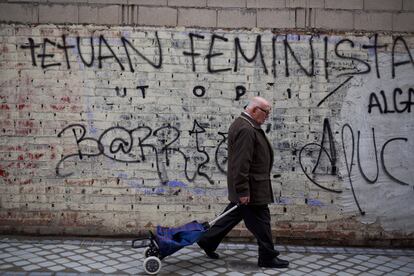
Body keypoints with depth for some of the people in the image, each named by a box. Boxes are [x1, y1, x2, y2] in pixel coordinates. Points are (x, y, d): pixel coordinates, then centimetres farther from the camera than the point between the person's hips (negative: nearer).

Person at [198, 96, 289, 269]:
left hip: (248, 186, 11)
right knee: (260, 221, 1)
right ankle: (267, 257, 14)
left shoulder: (246, 125, 14)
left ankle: (208, 242, 26)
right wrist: (243, 191, -24)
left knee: (234, 215, 17)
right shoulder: (245, 130, -22)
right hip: (251, 188, -11)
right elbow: (240, 164, -26)